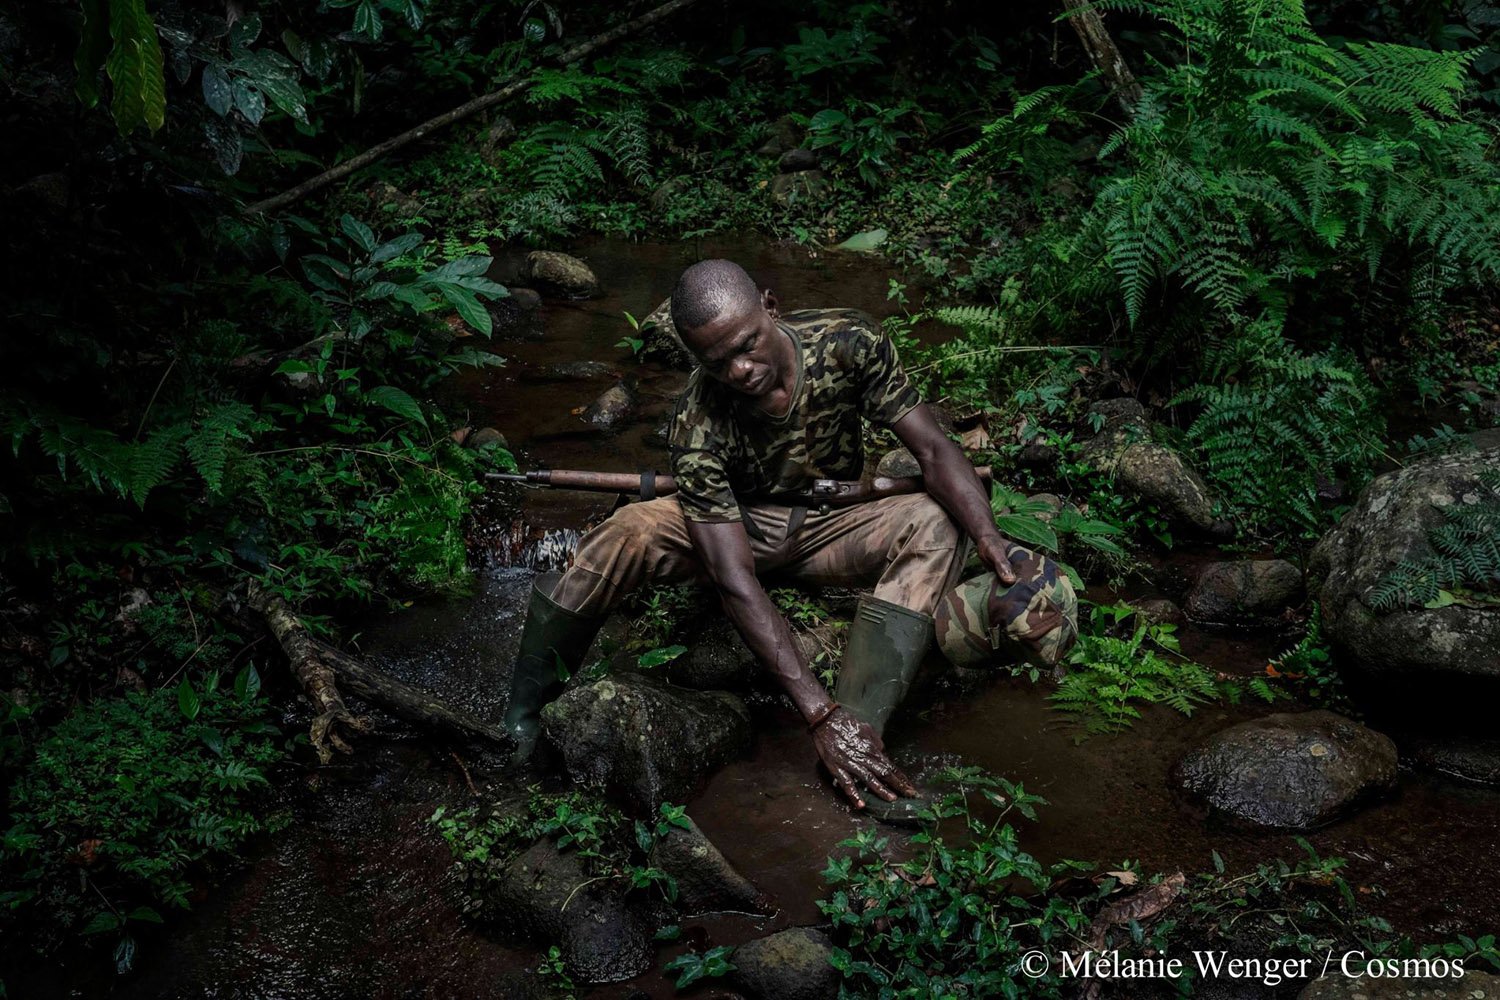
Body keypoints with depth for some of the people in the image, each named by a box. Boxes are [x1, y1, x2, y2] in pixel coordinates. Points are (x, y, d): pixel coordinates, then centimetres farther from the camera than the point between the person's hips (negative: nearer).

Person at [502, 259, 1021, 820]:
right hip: (739, 528, -3)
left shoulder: (849, 343, -23)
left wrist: (990, 541, -39)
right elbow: (736, 584, -36)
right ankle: (523, 709, -18)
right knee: (628, 534, -33)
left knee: (938, 524, -28)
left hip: (830, 527, 3)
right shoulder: (699, 426, -30)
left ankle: (862, 729, -37)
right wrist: (819, 714, -43)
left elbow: (933, 450, -19)